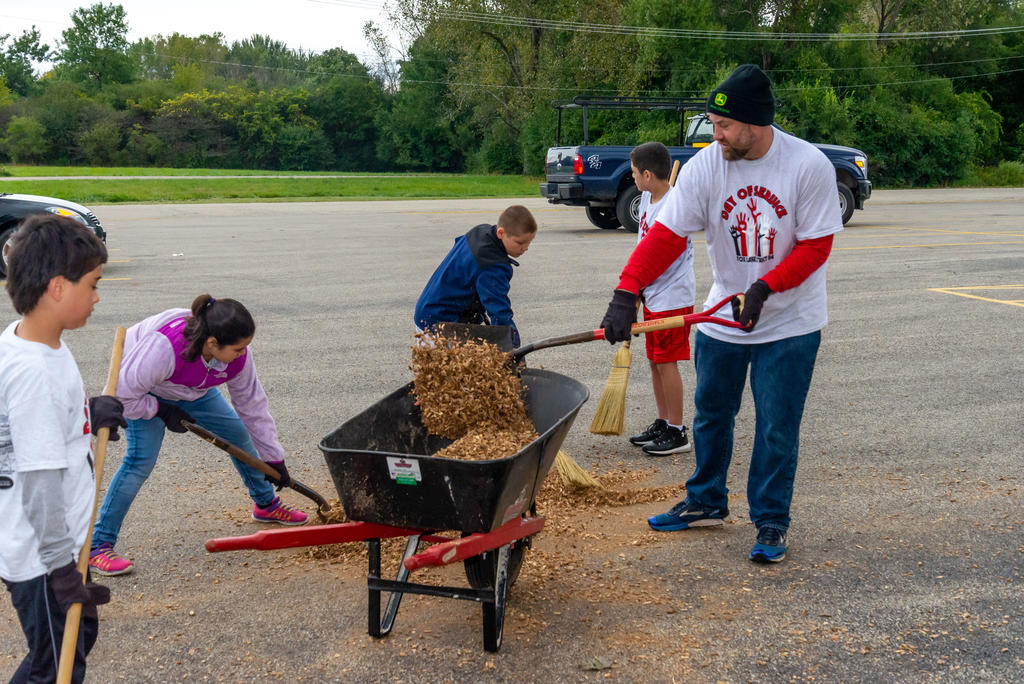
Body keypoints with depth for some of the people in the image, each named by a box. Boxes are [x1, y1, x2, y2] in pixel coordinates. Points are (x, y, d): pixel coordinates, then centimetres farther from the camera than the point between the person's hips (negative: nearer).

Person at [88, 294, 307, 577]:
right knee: (141, 459, -21)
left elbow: (252, 405, -11)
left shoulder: (238, 355, -26)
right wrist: (162, 411, -24)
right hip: (144, 391, -6)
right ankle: (98, 546, -13)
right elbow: (121, 394, -34)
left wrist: (274, 458, -5)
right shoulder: (163, 348, -46)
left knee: (239, 434, 5)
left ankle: (266, 504, 30)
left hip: (193, 389, 6)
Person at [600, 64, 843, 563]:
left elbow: (816, 244, -13)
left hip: (789, 323, -3)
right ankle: (706, 502, 35)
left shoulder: (808, 166, -17)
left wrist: (765, 287, -25)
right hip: (721, 319, 3)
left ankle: (771, 523, 16)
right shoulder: (705, 166, -12)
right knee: (710, 414, 16)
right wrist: (626, 293, -27)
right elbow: (666, 235, -16)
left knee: (776, 429, 1)